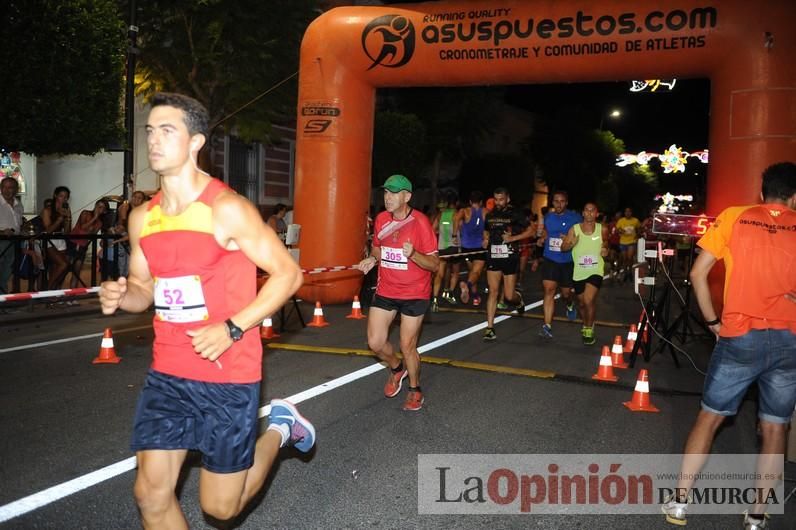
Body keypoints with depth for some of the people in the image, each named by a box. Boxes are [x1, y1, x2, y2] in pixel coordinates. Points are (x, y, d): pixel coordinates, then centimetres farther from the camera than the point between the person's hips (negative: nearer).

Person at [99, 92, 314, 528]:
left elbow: (288, 274, -12)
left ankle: (279, 428, 32)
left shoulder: (228, 210, -15)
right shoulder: (142, 218, 4)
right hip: (166, 375, 5)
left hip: (228, 376, -5)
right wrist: (118, 297, -8)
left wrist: (232, 329, -20)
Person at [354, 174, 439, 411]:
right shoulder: (381, 219, 0)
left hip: (414, 294, -4)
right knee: (375, 342, 3)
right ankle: (396, 368, 36)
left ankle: (415, 389, 29)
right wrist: (371, 259, -4)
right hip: (385, 291, 5)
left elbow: (434, 265, -14)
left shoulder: (420, 222, -15)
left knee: (407, 347, 2)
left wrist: (413, 254, -33)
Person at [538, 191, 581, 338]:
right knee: (549, 290, -10)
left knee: (566, 292, 10)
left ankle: (570, 305, 48)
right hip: (549, 259, 2)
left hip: (567, 261, -2)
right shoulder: (548, 216, 7)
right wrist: (542, 238, 4)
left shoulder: (576, 218, -6)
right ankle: (547, 326, -11)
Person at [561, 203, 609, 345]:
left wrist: (605, 250, -3)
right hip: (578, 272, 2)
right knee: (581, 303, 16)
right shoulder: (574, 229, -5)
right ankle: (586, 325, 44)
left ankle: (589, 330, 0)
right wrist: (571, 244, -25)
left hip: (595, 271, -2)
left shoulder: (602, 229, -2)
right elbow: (563, 247, -5)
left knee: (589, 300, -20)